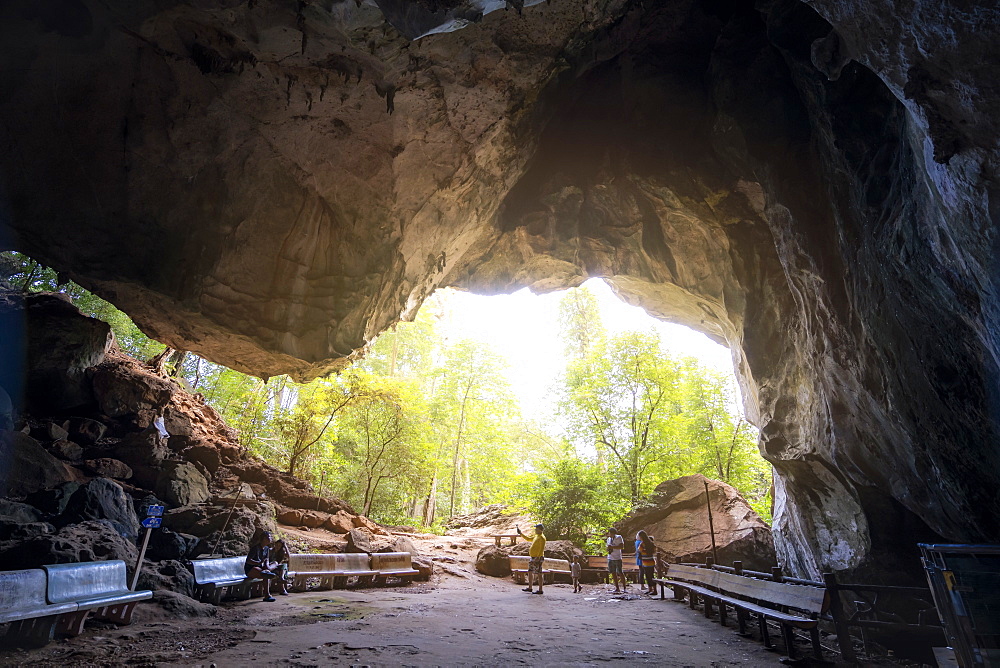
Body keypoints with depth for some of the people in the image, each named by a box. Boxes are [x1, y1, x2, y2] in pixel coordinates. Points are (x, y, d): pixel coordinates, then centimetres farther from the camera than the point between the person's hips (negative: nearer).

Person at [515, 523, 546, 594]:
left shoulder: (542, 538, -14)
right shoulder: (536, 536, 14)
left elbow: (541, 549, -20)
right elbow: (528, 539, 26)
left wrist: (538, 558, -25)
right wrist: (521, 534, 23)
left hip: (538, 558, -10)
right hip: (533, 557, 10)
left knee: (538, 574, -6)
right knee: (530, 572, 14)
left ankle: (540, 590, -1)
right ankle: (529, 588, 23)